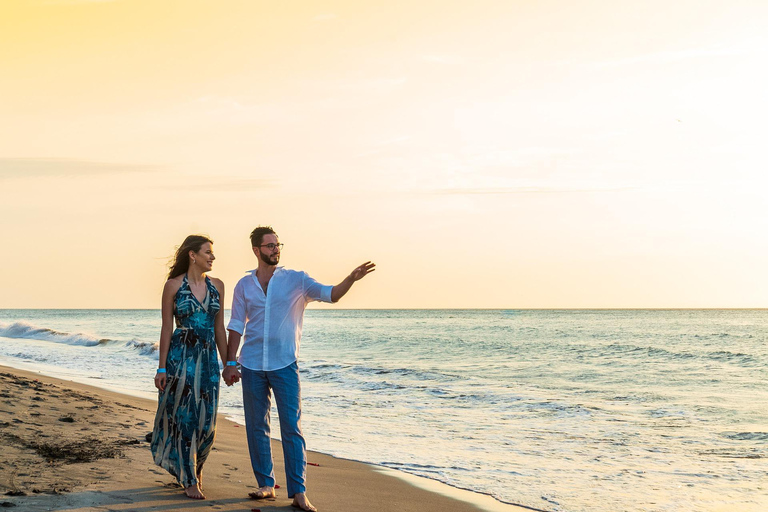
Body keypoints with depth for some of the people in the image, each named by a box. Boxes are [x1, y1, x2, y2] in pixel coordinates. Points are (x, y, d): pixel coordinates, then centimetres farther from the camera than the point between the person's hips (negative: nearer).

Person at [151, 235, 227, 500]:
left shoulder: (217, 285, 8)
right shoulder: (174, 286, -4)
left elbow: (219, 328, 11)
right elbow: (167, 328, -4)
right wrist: (162, 368, -6)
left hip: (208, 358, 4)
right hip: (181, 357, -4)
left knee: (206, 419, 3)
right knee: (185, 416, -1)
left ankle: (196, 467, 29)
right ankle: (190, 480, 9)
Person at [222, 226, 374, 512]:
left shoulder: (296, 280, 1)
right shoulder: (244, 286, 7)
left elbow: (330, 295, -9)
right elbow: (236, 327, 9)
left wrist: (351, 279, -27)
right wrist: (230, 363, 4)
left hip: (285, 365, -2)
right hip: (252, 366, 2)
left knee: (292, 427, -7)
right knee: (256, 427, 7)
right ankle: (266, 485, 20)